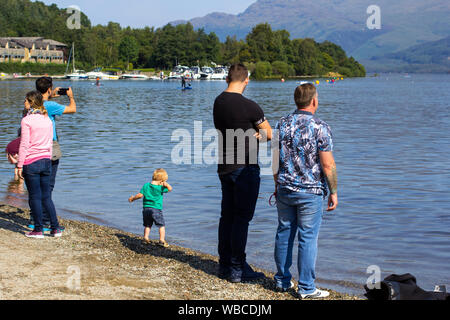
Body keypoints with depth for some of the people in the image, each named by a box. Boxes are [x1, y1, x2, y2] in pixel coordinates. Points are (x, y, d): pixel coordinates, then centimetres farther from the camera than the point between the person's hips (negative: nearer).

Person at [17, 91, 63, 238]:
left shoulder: (27, 120, -12)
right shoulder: (48, 119, 7)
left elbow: (24, 145, -13)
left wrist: (20, 165, -8)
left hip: (31, 162, -6)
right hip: (46, 160, 6)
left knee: (35, 197, 2)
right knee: (46, 197, 12)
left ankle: (38, 230, 8)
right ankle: (56, 228, 11)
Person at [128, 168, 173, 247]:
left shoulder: (146, 185, 1)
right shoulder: (160, 188, -10)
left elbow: (140, 195, 2)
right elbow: (170, 189, -5)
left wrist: (133, 198, 16)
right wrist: (166, 184, -20)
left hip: (146, 208, 5)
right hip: (156, 209, -5)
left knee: (148, 225, 20)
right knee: (162, 225, 2)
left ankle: (146, 237, 10)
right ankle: (162, 240, -6)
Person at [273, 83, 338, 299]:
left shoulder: (282, 125, 3)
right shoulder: (320, 128, -12)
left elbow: (275, 159, 9)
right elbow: (328, 164, -13)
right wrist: (334, 192, -3)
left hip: (285, 190, 5)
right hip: (311, 192, -5)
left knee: (284, 233, 13)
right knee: (308, 238, 0)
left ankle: (282, 280, 22)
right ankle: (306, 288, 5)